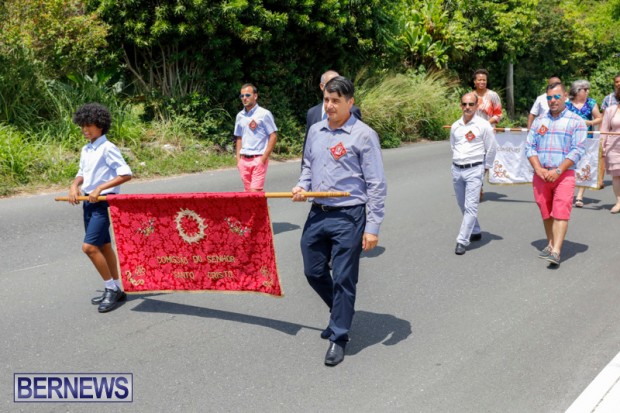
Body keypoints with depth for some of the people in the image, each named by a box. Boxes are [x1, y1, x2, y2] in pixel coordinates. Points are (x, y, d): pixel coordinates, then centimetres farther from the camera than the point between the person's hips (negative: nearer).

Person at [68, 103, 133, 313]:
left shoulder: (108, 148, -13)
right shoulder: (85, 150, 11)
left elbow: (125, 174, -19)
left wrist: (100, 188, -23)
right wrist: (74, 186, 1)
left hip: (103, 203, -8)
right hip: (89, 203, 8)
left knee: (89, 246, -15)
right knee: (104, 247, 13)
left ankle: (112, 288, -1)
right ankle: (116, 290, 23)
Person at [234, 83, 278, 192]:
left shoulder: (264, 114, -6)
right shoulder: (240, 116, 12)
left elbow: (273, 136, -7)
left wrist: (264, 158, -12)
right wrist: (238, 158, 11)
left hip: (258, 159, -6)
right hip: (244, 160, 6)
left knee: (255, 192, -14)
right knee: (248, 192, 8)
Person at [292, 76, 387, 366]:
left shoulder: (364, 135, -8)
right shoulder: (315, 131, 10)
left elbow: (376, 185, -9)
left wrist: (372, 227, -13)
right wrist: (302, 185, 3)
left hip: (348, 216, -6)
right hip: (317, 213, 6)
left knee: (343, 278, 0)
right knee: (313, 272, 14)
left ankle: (338, 338, 16)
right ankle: (341, 314, 40)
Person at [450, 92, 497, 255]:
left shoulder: (483, 125, -6)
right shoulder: (455, 126, 8)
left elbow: (491, 148, 0)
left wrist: (485, 167, 5)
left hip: (474, 170, -5)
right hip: (457, 170, 6)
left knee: (470, 207, -11)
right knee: (463, 205, 15)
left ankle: (462, 241, -11)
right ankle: (475, 232, 34)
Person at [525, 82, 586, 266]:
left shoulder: (576, 121, 2)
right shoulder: (538, 121, 14)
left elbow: (578, 150, -6)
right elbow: (529, 146, 8)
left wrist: (558, 171, -15)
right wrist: (538, 169, -7)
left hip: (564, 175, -4)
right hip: (540, 174, 4)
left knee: (560, 212, -13)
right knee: (546, 213, 9)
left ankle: (556, 252, -19)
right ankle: (550, 244, 23)